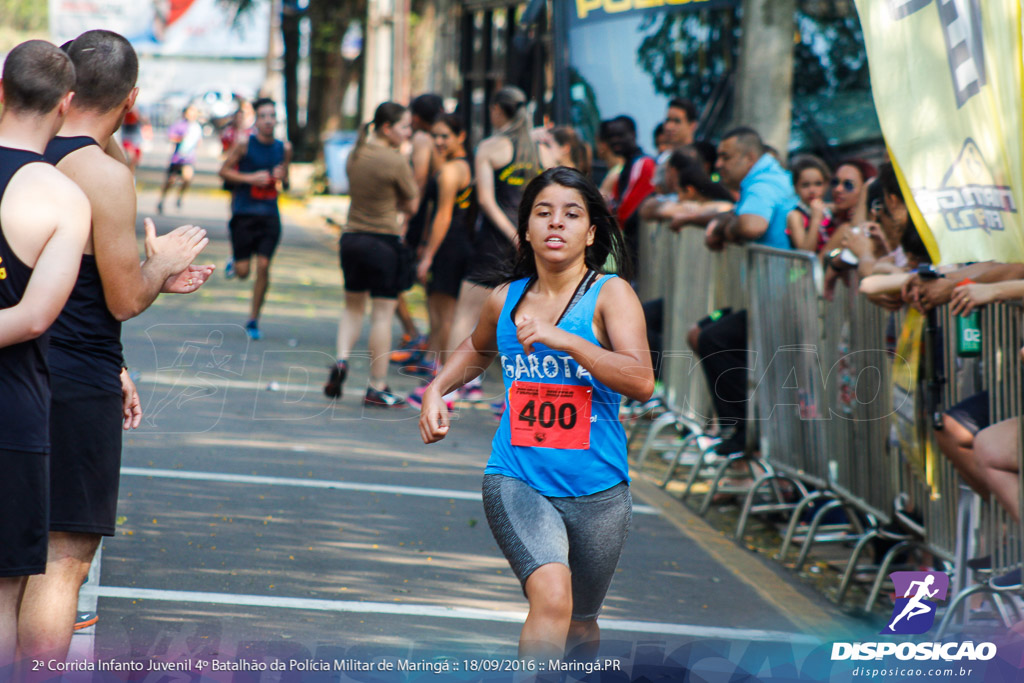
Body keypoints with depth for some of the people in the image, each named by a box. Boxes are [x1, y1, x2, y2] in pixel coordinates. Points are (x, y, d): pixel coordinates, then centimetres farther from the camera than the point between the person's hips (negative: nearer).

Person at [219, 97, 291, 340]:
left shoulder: (284, 148, 6)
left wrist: (282, 177, -5)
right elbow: (224, 171, -2)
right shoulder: (244, 144, -6)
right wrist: (251, 178, -14)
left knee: (263, 267, -6)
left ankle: (253, 320, 8)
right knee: (242, 272, -2)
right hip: (244, 213, -3)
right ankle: (235, 259, 37)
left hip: (270, 214, 3)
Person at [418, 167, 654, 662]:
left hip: (597, 490, 0)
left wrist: (562, 339, -26)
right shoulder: (505, 300, 6)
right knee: (552, 597, -27)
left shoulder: (610, 293, -5)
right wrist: (436, 390, 13)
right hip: (516, 480, 0)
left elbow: (641, 380, -20)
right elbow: (477, 350, 30)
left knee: (580, 626, 17)